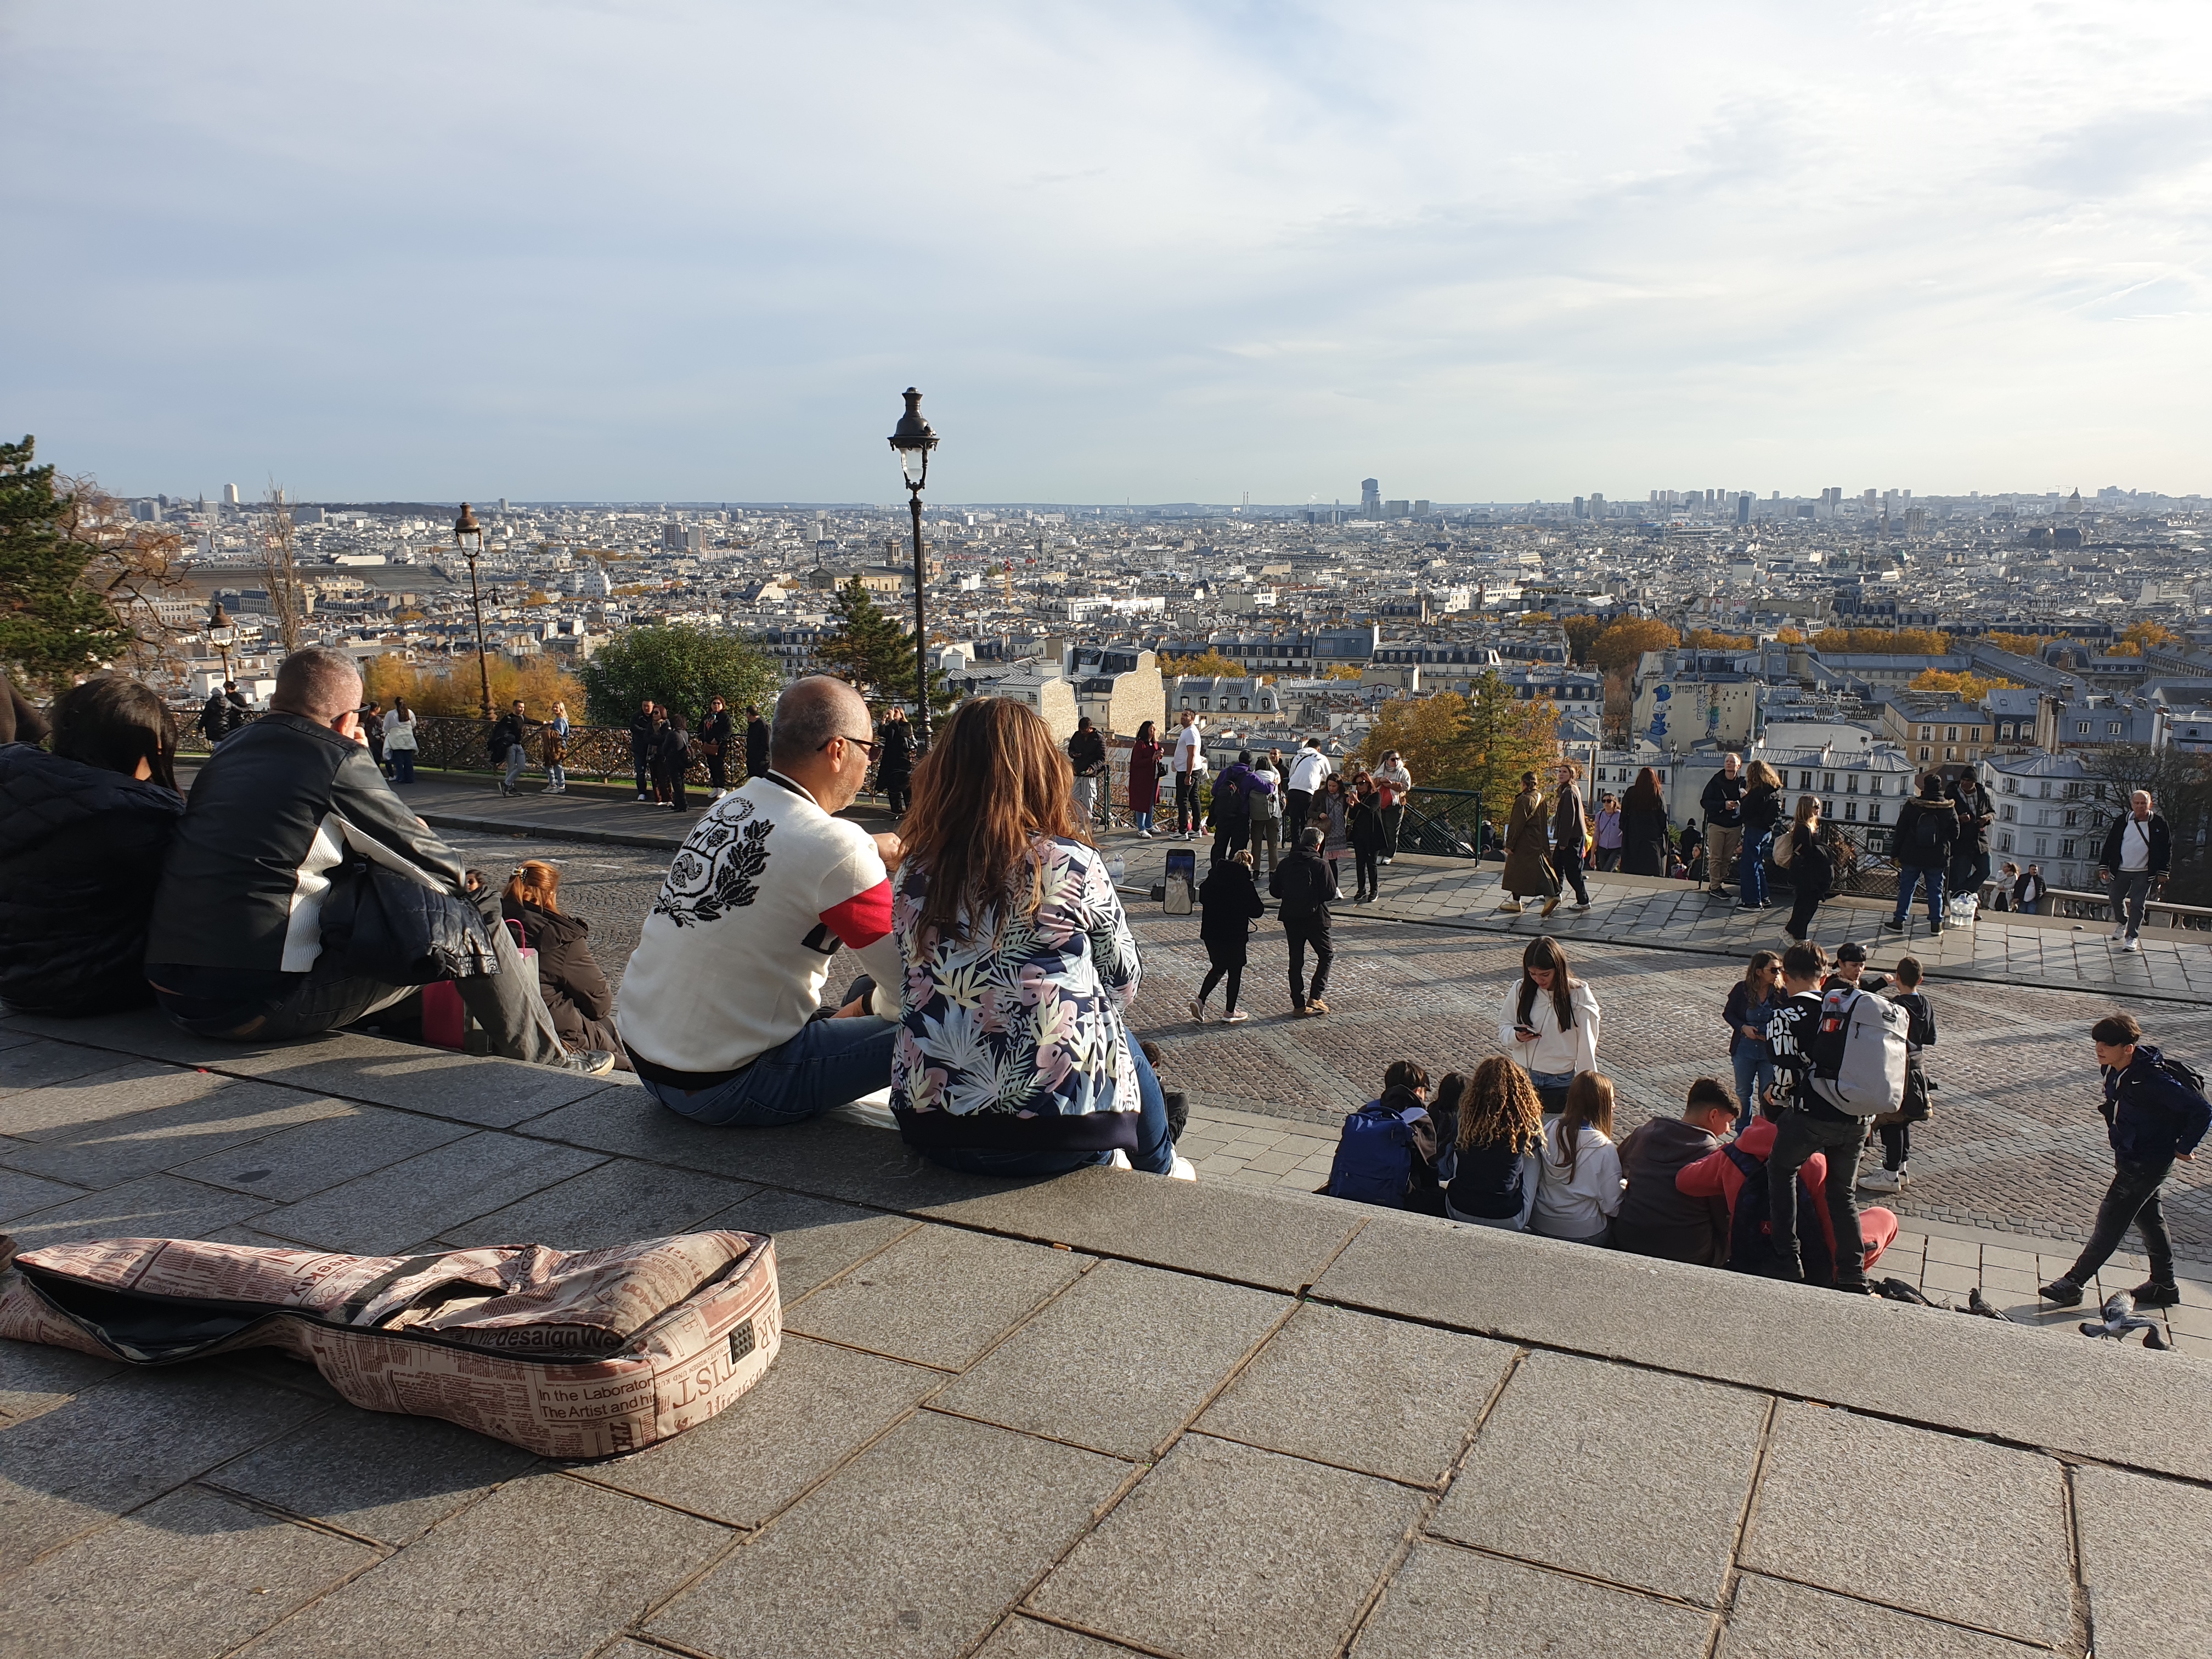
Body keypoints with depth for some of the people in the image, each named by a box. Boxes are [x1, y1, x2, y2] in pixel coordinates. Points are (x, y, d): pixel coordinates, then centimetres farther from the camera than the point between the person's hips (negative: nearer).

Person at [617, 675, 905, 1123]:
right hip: (723, 1089, -9)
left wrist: (871, 850, 11)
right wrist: (865, 1008, 4)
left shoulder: (729, 807, 3)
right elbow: (914, 984, -17)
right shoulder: (833, 846, -20)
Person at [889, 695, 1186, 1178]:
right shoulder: (1075, 865, -10)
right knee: (1123, 1040, 30)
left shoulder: (913, 875, -1)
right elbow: (1124, 984, 4)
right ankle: (1158, 1167, 50)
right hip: (1059, 1133, -4)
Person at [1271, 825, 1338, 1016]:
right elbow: (1330, 893, -15)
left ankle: (1298, 1005, 10)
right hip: (1314, 918, -4)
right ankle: (1314, 998, 3)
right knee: (1326, 955, 13)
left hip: (1290, 917, 4)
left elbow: (1274, 890, 6)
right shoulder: (1321, 864, -11)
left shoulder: (1285, 864, 4)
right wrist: (1338, 893, 7)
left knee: (1296, 960, 10)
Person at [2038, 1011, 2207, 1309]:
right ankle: (2163, 1286, 34)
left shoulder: (2152, 1080, -29)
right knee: (2147, 1217, 19)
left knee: (2111, 1219, -4)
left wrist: (2184, 1148, -16)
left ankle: (2073, 1283, 1)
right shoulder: (2117, 1071, -3)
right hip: (2129, 1157, 9)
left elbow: (2202, 1111, -25)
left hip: (2148, 1162, -9)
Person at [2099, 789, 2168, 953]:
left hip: (2144, 873, -3)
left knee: (2137, 904, -6)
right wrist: (2103, 866, 1)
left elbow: (2167, 848, 0)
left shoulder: (2158, 823, -6)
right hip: (2121, 870, 3)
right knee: (2116, 899, 14)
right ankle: (2122, 922, 43)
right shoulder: (2122, 821, -2)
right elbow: (2110, 844, 3)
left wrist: (2163, 871, -2)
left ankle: (2131, 937, 2)